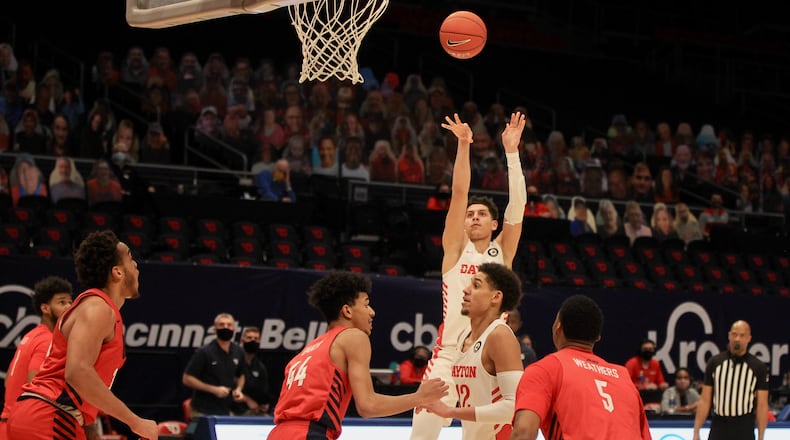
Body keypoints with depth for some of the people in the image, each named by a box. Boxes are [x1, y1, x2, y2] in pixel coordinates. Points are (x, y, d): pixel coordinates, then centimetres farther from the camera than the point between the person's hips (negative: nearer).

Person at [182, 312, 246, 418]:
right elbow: (187, 379, -10)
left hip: (226, 412, 5)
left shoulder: (238, 352, 7)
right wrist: (213, 389, -16)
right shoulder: (204, 352, -9)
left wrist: (238, 389, 1)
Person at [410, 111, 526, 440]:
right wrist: (463, 145, -14)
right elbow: (459, 194, -3)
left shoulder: (502, 251, 10)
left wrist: (511, 151, -9)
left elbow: (518, 204, -1)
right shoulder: (456, 247, 7)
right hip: (450, 351, -1)